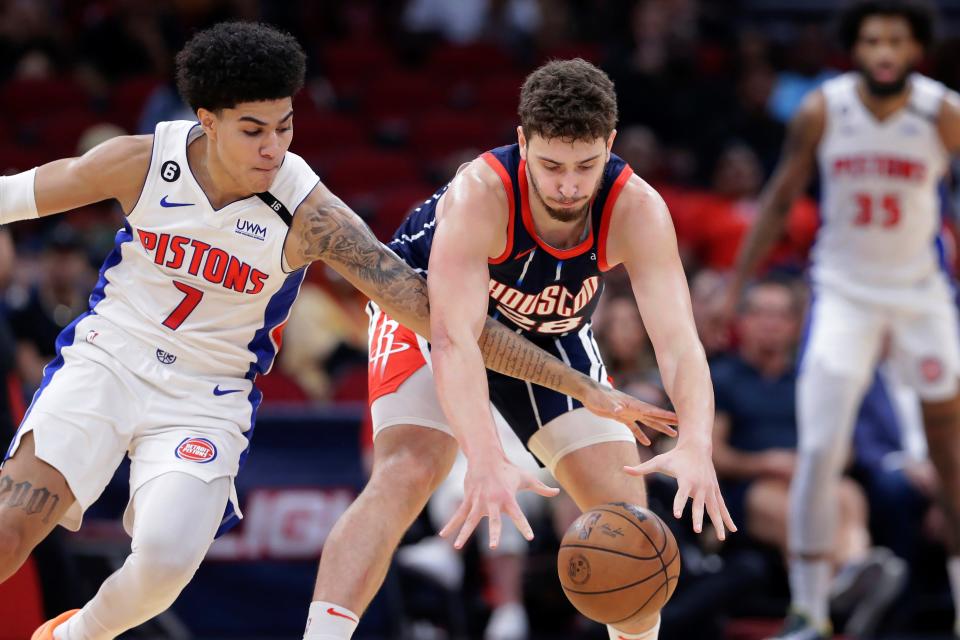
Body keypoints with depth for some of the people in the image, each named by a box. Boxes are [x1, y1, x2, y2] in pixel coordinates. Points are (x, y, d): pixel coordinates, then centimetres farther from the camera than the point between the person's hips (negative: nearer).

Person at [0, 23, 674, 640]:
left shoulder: (309, 216, -18)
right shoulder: (144, 161, -14)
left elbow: (435, 310, -18)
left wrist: (580, 386, -23)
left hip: (207, 398, -1)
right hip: (104, 360, 1)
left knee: (166, 558, -23)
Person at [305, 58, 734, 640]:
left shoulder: (637, 210, -31)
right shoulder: (479, 195, -39)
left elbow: (679, 341, -39)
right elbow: (454, 340, -48)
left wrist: (696, 447, -59)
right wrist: (487, 462, -62)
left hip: (552, 331, 4)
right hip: (430, 305, -4)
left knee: (622, 503, -5)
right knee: (407, 472, -26)